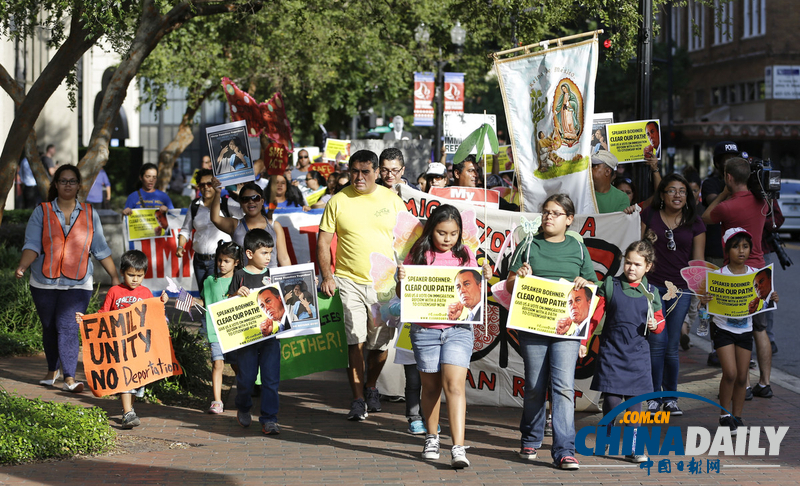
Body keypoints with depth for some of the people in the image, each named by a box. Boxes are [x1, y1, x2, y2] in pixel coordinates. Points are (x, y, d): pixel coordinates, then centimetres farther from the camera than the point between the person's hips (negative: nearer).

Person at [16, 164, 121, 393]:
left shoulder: (90, 214, 7)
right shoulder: (42, 212, 1)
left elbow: (101, 249, 10)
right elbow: (32, 245, -6)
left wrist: (115, 277, 8)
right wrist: (22, 266, -24)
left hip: (77, 284, -1)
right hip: (45, 282, 1)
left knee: (68, 327, -12)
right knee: (49, 328, 10)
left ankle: (69, 377, -10)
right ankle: (52, 370, 29)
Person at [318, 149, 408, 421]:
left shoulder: (391, 200, 5)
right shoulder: (338, 201, 2)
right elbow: (324, 241, 4)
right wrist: (326, 276, -6)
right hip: (349, 281, -1)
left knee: (381, 342, 6)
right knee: (355, 340, -9)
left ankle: (371, 387, 31)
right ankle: (358, 399, -3)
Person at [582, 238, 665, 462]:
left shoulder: (650, 292, 6)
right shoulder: (610, 286, 1)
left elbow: (660, 320, 15)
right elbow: (593, 315, 3)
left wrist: (655, 325, -8)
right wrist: (583, 341, 0)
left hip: (637, 354, 1)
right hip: (612, 351, -1)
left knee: (634, 400, 1)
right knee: (612, 399, -4)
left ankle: (632, 447, 8)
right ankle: (606, 437, 21)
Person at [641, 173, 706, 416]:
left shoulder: (695, 223, 6)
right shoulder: (649, 215, 3)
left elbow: (698, 260, 7)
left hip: (681, 289, 1)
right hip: (652, 286, -1)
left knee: (672, 346, 4)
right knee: (657, 342, -8)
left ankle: (671, 397, 17)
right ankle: (654, 396, 6)